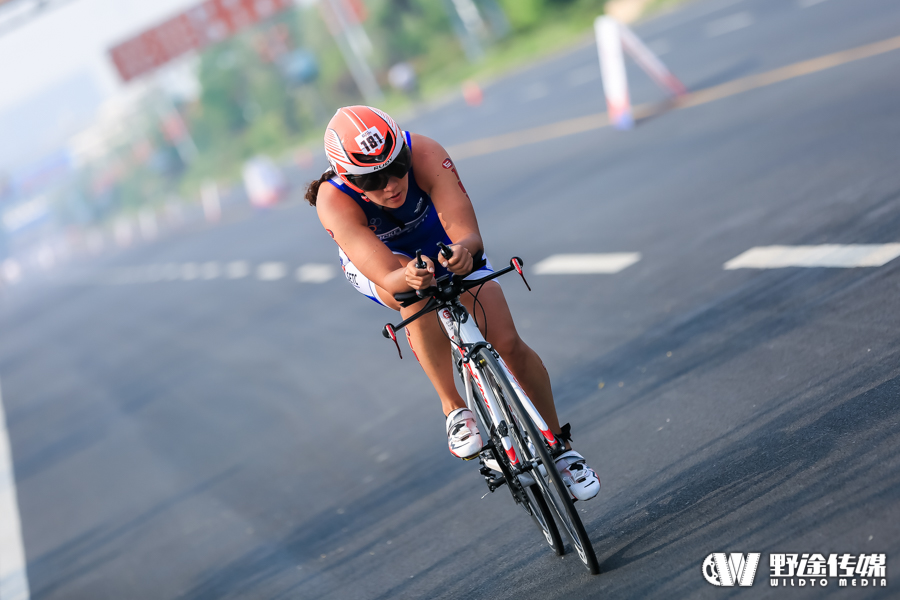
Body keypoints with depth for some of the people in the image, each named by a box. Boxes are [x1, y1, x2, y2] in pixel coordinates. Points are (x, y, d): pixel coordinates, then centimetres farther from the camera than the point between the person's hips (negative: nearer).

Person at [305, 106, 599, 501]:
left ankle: (560, 446, 9)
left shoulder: (425, 154, -36)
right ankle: (454, 409, -21)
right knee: (418, 292, -38)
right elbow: (389, 277, -44)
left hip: (444, 246, 1)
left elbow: (470, 234, -43)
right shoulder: (333, 201, -37)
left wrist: (464, 248, -66)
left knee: (508, 344, -12)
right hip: (376, 262, -1)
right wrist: (408, 278, -66)